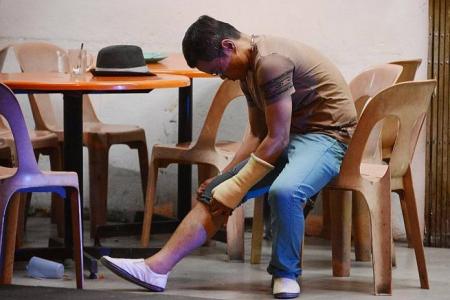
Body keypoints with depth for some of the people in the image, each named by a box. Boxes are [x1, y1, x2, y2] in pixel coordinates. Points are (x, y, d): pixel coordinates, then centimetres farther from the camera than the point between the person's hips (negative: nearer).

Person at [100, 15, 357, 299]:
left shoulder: (271, 62, -22)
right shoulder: (248, 68, 9)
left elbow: (277, 140, -21)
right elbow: (258, 135, 16)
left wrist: (234, 190, -15)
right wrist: (225, 179, 7)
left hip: (326, 133, -9)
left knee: (283, 191, -37)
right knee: (216, 191, -3)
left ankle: (286, 274, -13)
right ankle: (158, 267, -8)